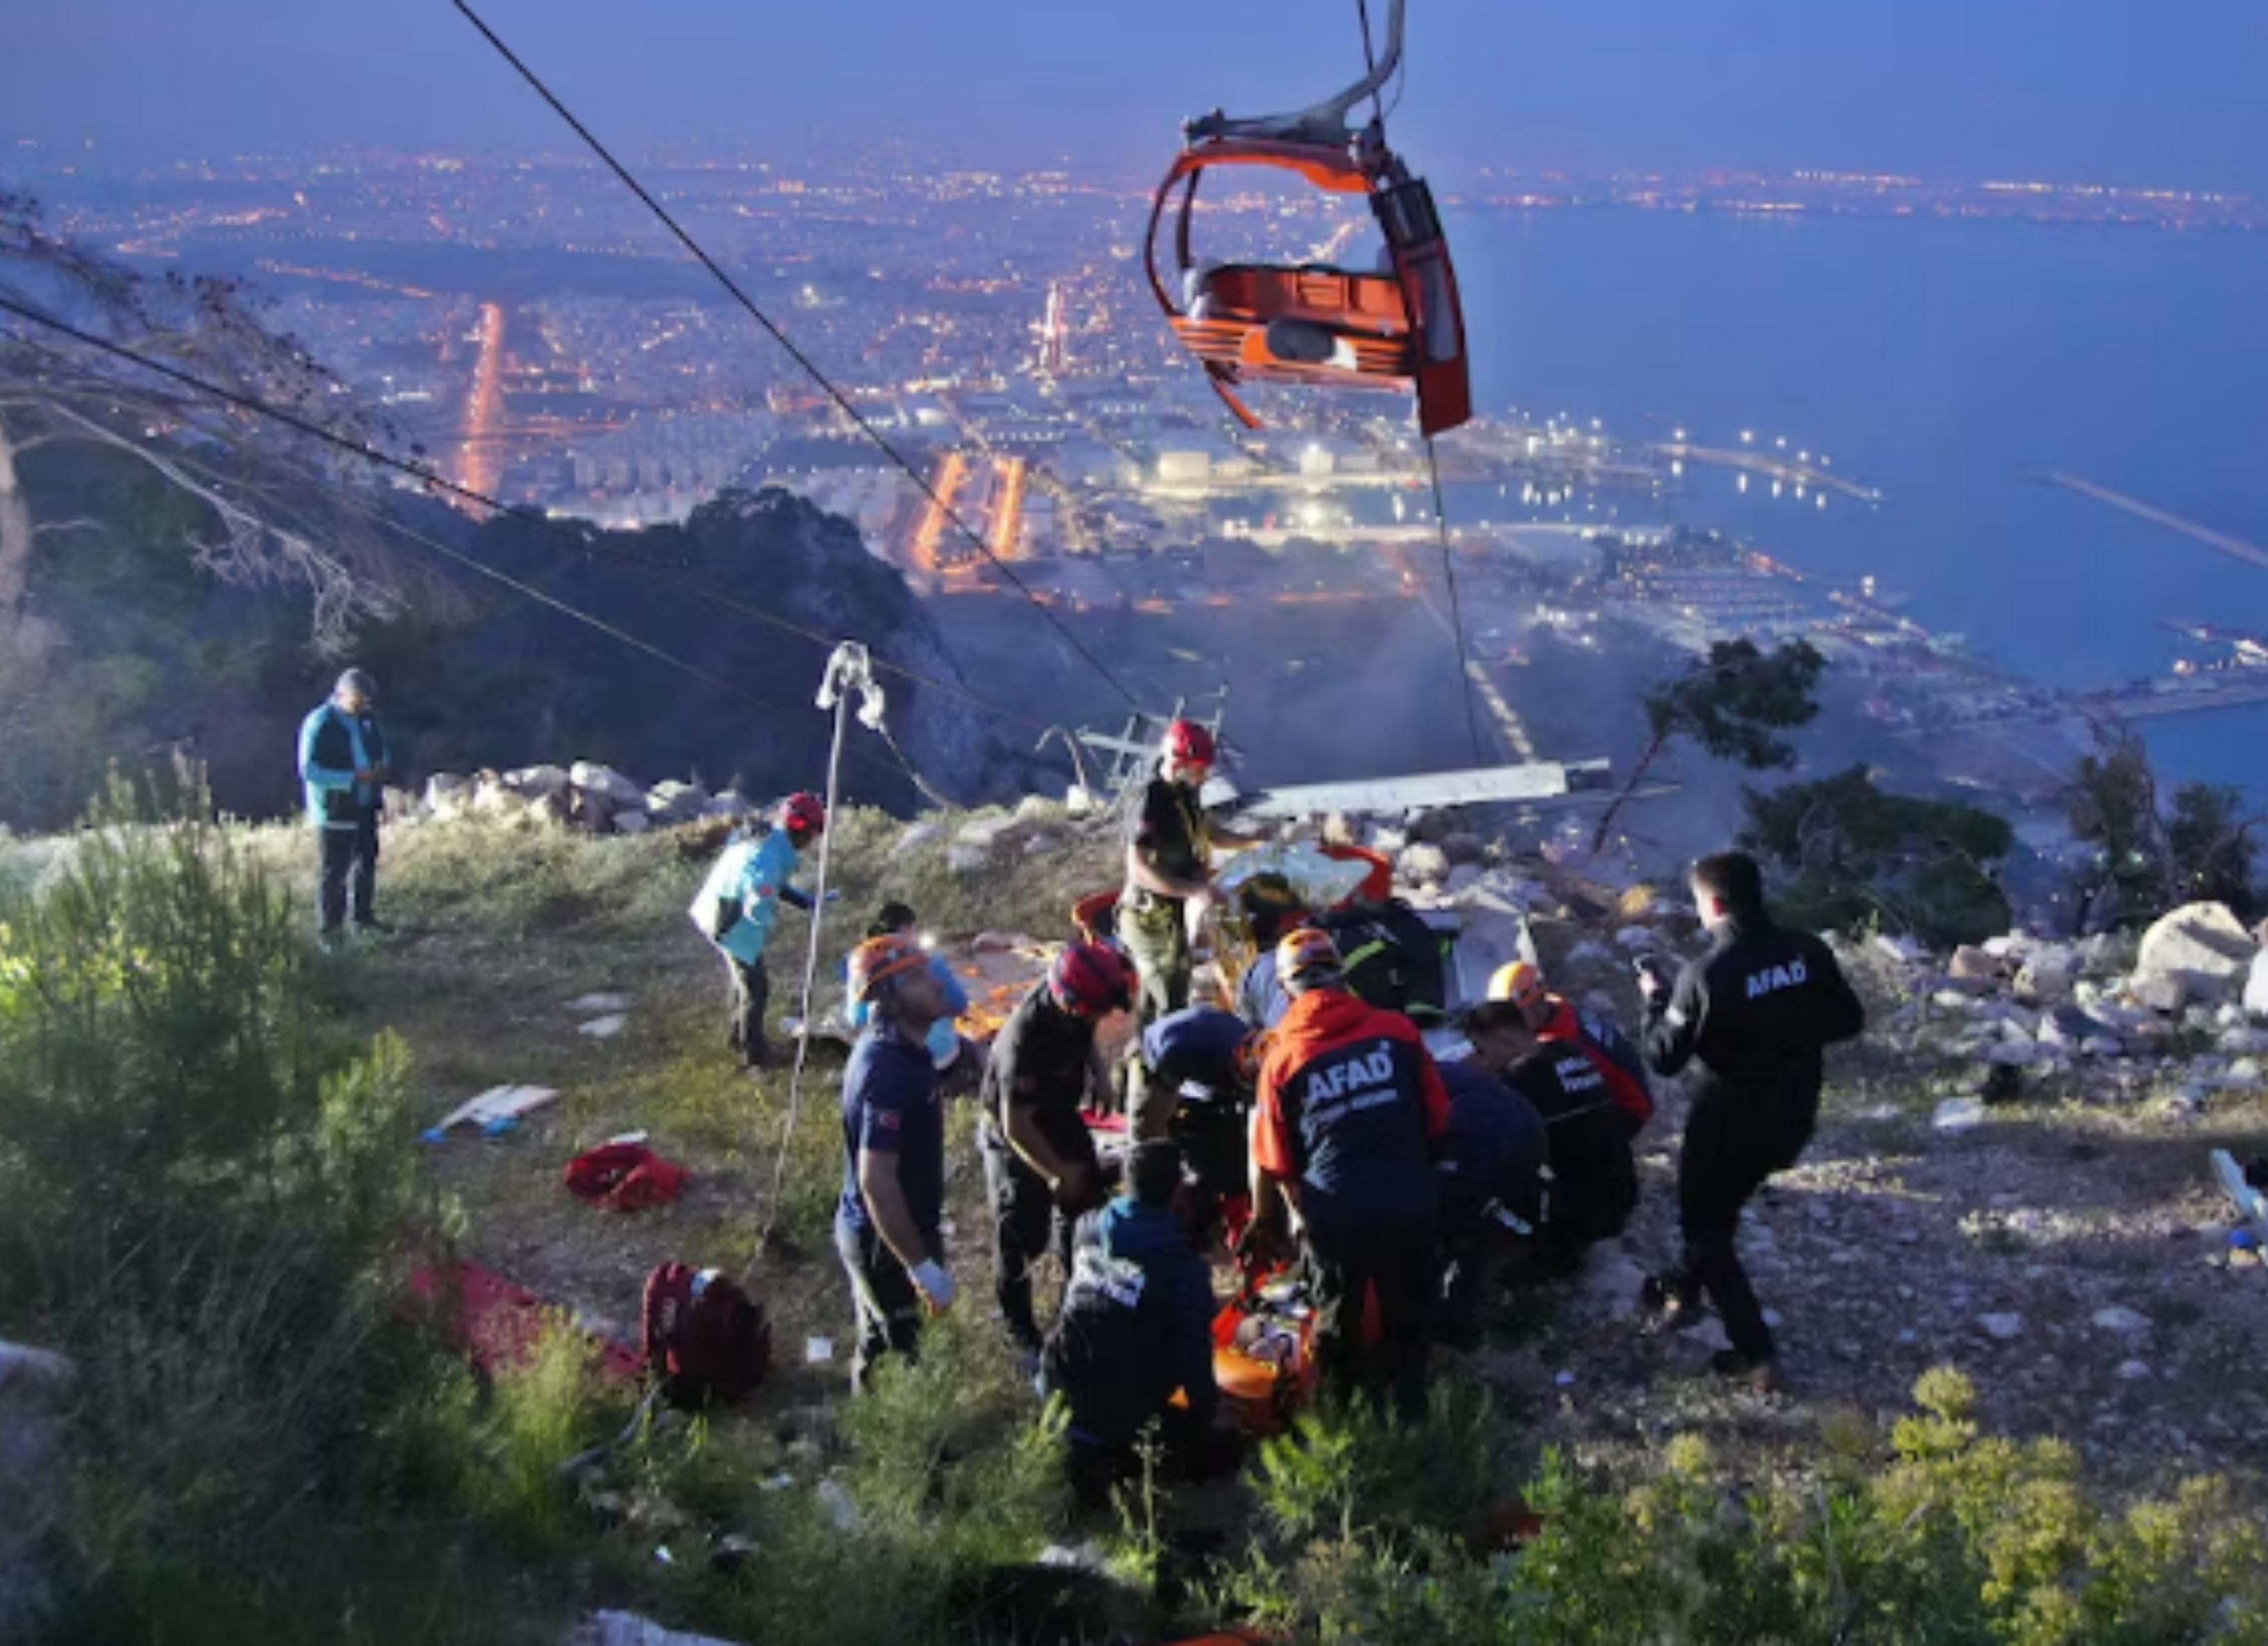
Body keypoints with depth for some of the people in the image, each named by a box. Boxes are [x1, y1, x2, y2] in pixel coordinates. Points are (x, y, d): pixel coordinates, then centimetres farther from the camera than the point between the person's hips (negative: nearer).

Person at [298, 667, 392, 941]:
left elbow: (380, 750, 21)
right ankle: (331, 928, 5)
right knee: (334, 870, -2)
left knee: (367, 862, 16)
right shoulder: (319, 724, -15)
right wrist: (353, 778, -26)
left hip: (365, 807, 7)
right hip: (335, 812, -7)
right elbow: (309, 771, -20)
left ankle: (364, 916, 31)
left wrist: (383, 768, -4)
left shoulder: (366, 719, 6)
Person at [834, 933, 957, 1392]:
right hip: (885, 1239, -9)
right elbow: (877, 1182, -32)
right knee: (899, 1353, 8)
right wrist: (922, 1265, -27)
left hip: (873, 1232, 9)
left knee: (880, 1336, 25)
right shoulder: (888, 1071, -31)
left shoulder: (890, 1044, 0)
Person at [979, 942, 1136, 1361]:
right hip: (1017, 1140, -7)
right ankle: (1018, 1324, 29)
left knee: (1086, 1206, 18)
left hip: (1061, 1118, 7)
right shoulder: (1026, 1038, -41)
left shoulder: (1073, 1007, -20)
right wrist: (1058, 1173, -24)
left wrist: (1098, 1077, -10)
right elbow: (1017, 1125, -32)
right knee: (1022, 1235, 6)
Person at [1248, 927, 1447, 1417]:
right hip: (1408, 1206, 1)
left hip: (1333, 1215, 0)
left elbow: (1275, 1161, -1)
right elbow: (1437, 1118, 3)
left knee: (1336, 1323, 20)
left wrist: (1299, 1209, 16)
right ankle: (1406, 1409, 31)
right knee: (1406, 1320, 20)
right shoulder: (1397, 1031, -5)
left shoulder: (1283, 1058, -6)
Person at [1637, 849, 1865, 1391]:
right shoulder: (1807, 950, -8)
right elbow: (1849, 1021, 4)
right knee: (1720, 1208, 30)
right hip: (1792, 1119, 6)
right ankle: (1684, 1291, 46)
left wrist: (1656, 996, -1)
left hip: (1730, 1121, -6)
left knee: (1705, 1226, 14)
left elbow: (1664, 1058, -16)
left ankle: (1756, 1354, 12)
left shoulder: (1707, 972, -24)